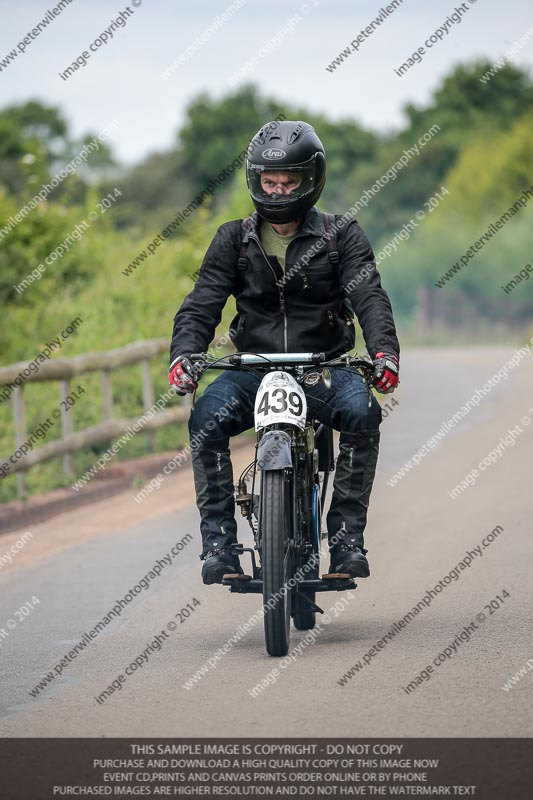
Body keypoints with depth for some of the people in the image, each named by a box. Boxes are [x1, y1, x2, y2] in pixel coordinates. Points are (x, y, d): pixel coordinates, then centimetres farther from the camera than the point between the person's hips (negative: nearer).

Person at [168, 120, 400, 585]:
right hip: (253, 367, 1)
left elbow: (370, 297, -9)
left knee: (361, 414, -33)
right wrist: (184, 354, -21)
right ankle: (219, 542, -21)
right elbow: (202, 305, 1)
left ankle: (347, 536, -23)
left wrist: (384, 351, -30)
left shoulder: (341, 237, 4)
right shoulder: (234, 241, 9)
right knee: (207, 420, -28)